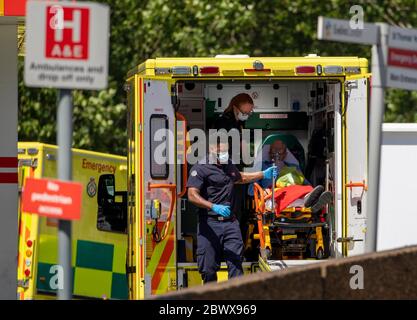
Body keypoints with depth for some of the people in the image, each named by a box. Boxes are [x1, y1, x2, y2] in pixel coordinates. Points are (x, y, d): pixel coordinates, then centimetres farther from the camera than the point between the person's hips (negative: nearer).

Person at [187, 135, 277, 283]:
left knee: (236, 263, -4)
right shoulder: (200, 169, -7)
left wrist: (263, 174, 34)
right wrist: (214, 207, -29)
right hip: (210, 224, -5)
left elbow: (240, 178, 41)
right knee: (209, 267, -1)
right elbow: (192, 195, -18)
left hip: (230, 222, 5)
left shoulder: (228, 165, 18)